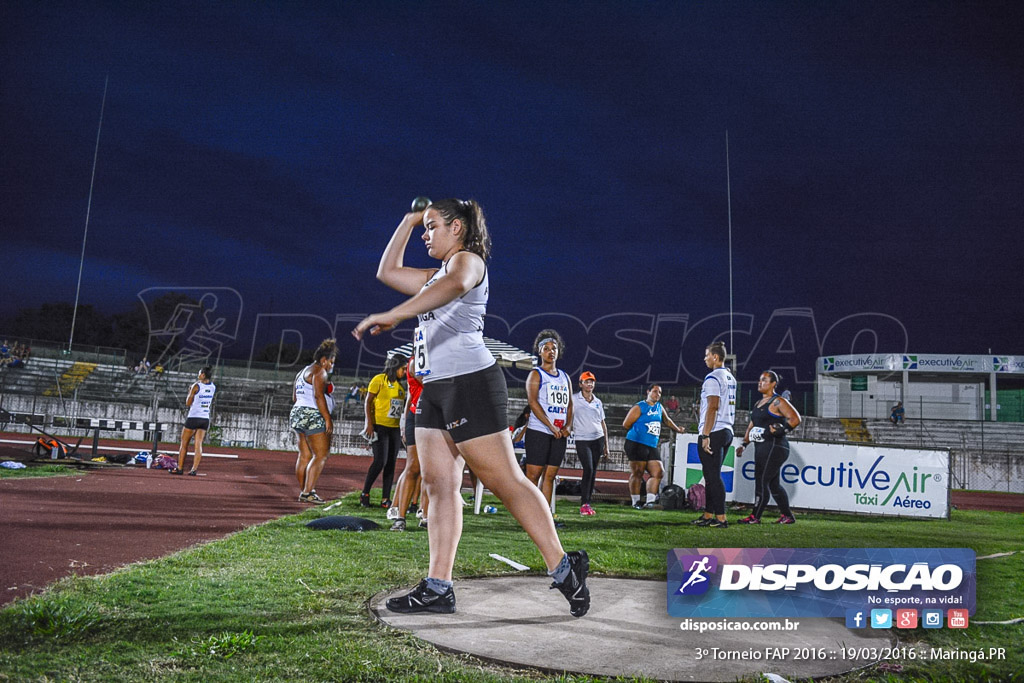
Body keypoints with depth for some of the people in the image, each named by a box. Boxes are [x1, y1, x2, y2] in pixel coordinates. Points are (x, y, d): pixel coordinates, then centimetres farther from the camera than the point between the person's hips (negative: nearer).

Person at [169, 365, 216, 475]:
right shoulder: (213, 387, 4)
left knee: (184, 444, 8)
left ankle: (179, 468, 11)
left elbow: (188, 404, -4)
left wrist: (190, 392, 12)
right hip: (205, 419, 5)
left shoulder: (196, 386, -11)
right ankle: (194, 469, -4)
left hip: (193, 418, -5)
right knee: (198, 445, 2)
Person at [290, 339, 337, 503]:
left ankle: (303, 492, 12)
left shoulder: (302, 372, 21)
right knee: (321, 456, -9)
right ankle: (307, 492, -14)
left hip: (298, 414, 10)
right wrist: (328, 419, -20)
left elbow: (295, 398, 22)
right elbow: (318, 396, -20)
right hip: (313, 417, -10)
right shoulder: (319, 371, -9)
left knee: (305, 455, 10)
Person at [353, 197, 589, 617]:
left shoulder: (468, 260, -4)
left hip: (469, 381, -10)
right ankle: (438, 589, 4)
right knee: (438, 483, 3)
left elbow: (456, 284, -29)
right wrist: (408, 221, 27)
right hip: (435, 386, 10)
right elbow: (387, 272, 32)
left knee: (503, 480, -10)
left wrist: (393, 315, -39)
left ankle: (563, 570, -3)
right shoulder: (435, 275, 26)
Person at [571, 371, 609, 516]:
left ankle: (587, 503, 12)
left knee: (593, 472, 5)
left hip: (598, 439, 5)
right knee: (588, 469, -15)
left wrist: (606, 444, 16)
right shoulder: (574, 400, -1)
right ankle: (584, 504, -8)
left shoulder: (598, 402, 14)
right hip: (582, 440, -5)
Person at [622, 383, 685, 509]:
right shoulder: (639, 407, -5)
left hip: (652, 446, 8)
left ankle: (649, 501, 0)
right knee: (637, 472, -5)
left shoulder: (659, 407, 17)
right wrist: (638, 430, 7)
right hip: (637, 445, -8)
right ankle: (636, 501, 2)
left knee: (658, 472, -1)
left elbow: (666, 420, 35)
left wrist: (677, 429, 41)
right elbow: (626, 424, -5)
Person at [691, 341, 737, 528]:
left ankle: (721, 518, -4)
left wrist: (705, 435, -19)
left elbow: (712, 408, -19)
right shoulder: (730, 377, 16)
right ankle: (708, 515, 20)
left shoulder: (713, 378, -12)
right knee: (712, 475, 15)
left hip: (713, 433, -9)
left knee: (713, 476, -5)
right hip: (727, 431, 9)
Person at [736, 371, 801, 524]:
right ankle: (787, 516, 19)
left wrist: (780, 431, -21)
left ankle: (755, 517, -2)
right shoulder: (758, 404, 19)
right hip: (762, 448, 9)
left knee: (761, 480, -8)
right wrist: (744, 444, 15)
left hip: (774, 447, -9)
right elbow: (751, 425, 23)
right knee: (773, 483, 11)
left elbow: (795, 419, -13)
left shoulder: (778, 402, -8)